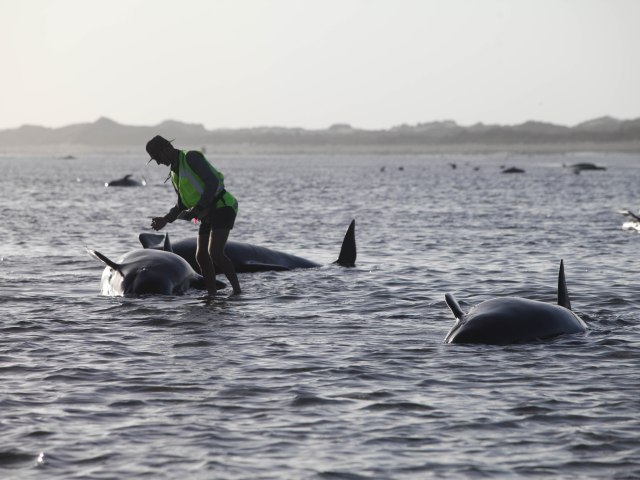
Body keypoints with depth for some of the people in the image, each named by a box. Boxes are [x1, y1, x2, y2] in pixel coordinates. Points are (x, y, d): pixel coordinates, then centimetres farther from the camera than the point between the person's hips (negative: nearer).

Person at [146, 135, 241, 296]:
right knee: (201, 256, 5)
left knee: (215, 253, -21)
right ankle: (212, 295, 9)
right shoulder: (174, 171, 15)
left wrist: (199, 208, -27)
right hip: (208, 215, 10)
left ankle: (237, 290, -16)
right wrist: (165, 219, 12)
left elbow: (213, 181, -23)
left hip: (222, 206, -10)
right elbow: (183, 204, 24)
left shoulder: (191, 157, -13)